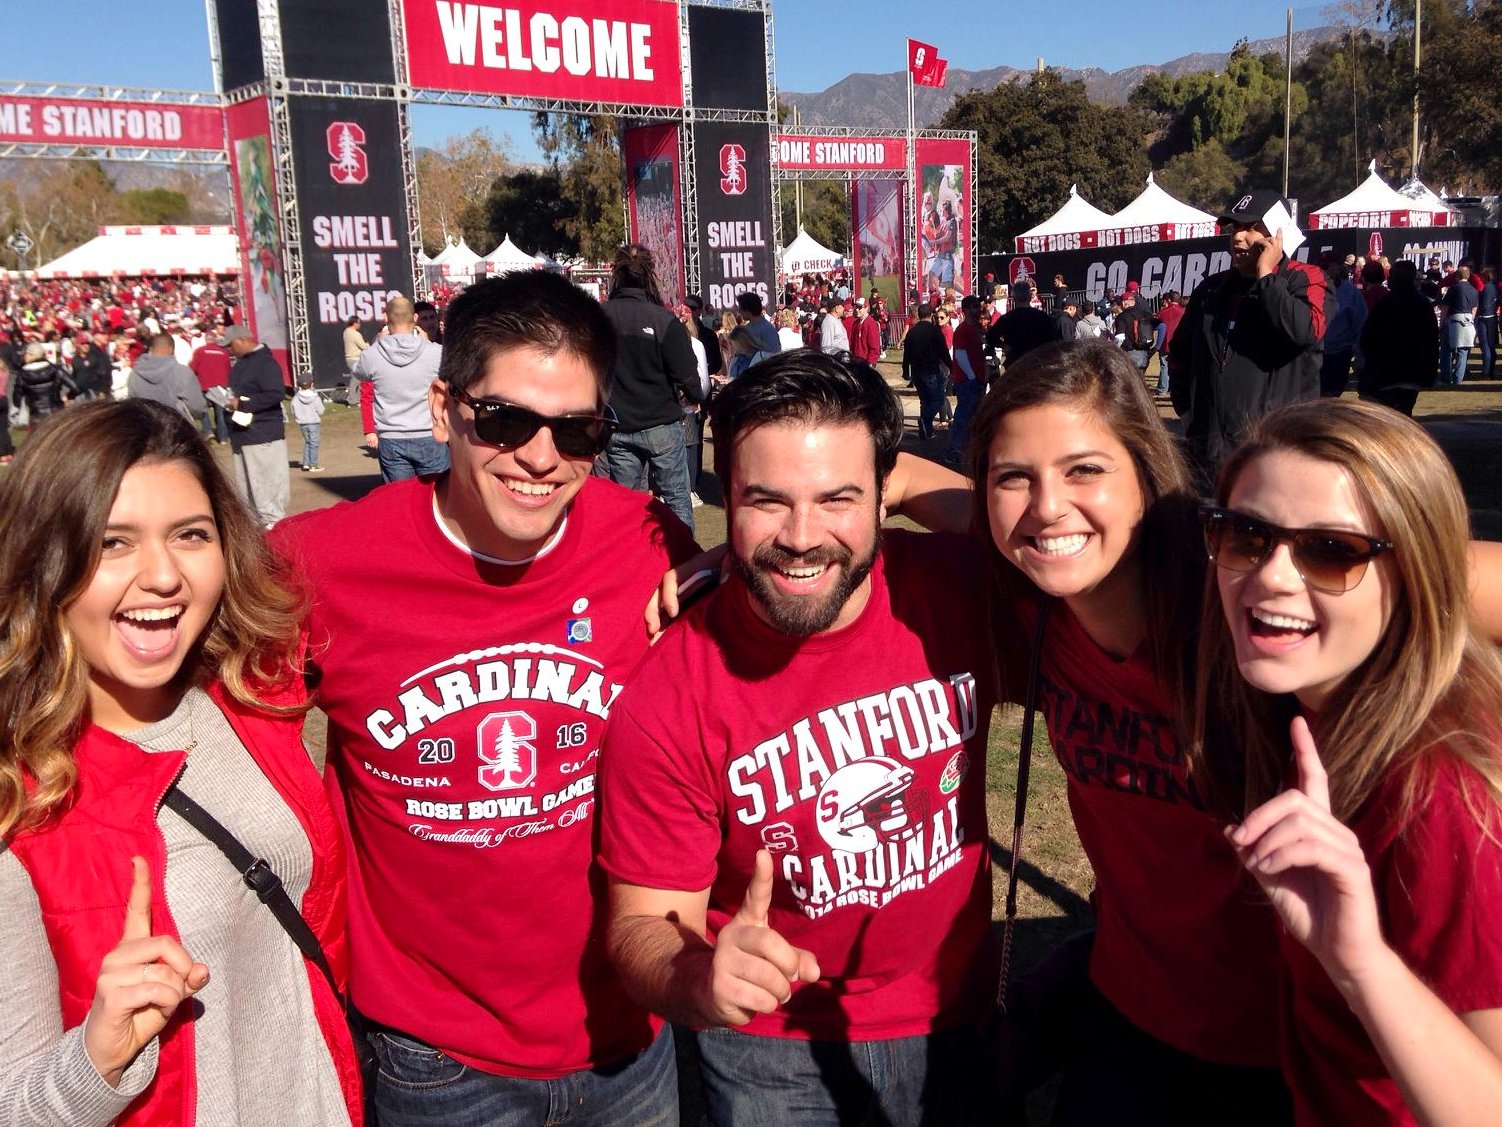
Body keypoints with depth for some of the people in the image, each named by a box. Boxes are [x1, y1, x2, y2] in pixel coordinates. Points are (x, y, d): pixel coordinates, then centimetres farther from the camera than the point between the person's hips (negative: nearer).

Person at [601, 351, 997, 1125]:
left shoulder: (960, 586, -19)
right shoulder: (666, 701, -24)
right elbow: (644, 926, -17)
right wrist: (701, 979, -37)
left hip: (950, 1021, 2)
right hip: (768, 1048, -1)